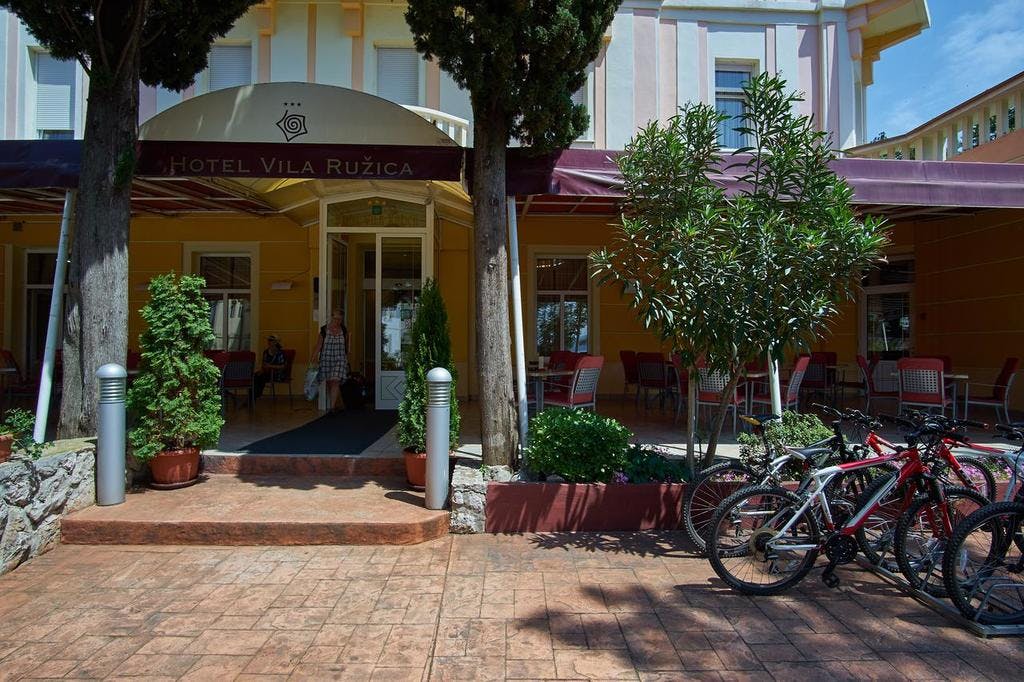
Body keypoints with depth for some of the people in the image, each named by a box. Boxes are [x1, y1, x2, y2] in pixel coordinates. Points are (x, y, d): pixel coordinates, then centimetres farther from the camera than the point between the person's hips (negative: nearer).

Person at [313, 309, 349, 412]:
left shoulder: (344, 330, 2)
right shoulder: (324, 330, -2)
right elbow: (319, 345, 0)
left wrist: (347, 359, 17)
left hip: (340, 360, -1)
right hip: (326, 360, 1)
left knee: (336, 382, -14)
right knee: (329, 383, 8)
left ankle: (332, 407, -15)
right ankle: (333, 405, 22)